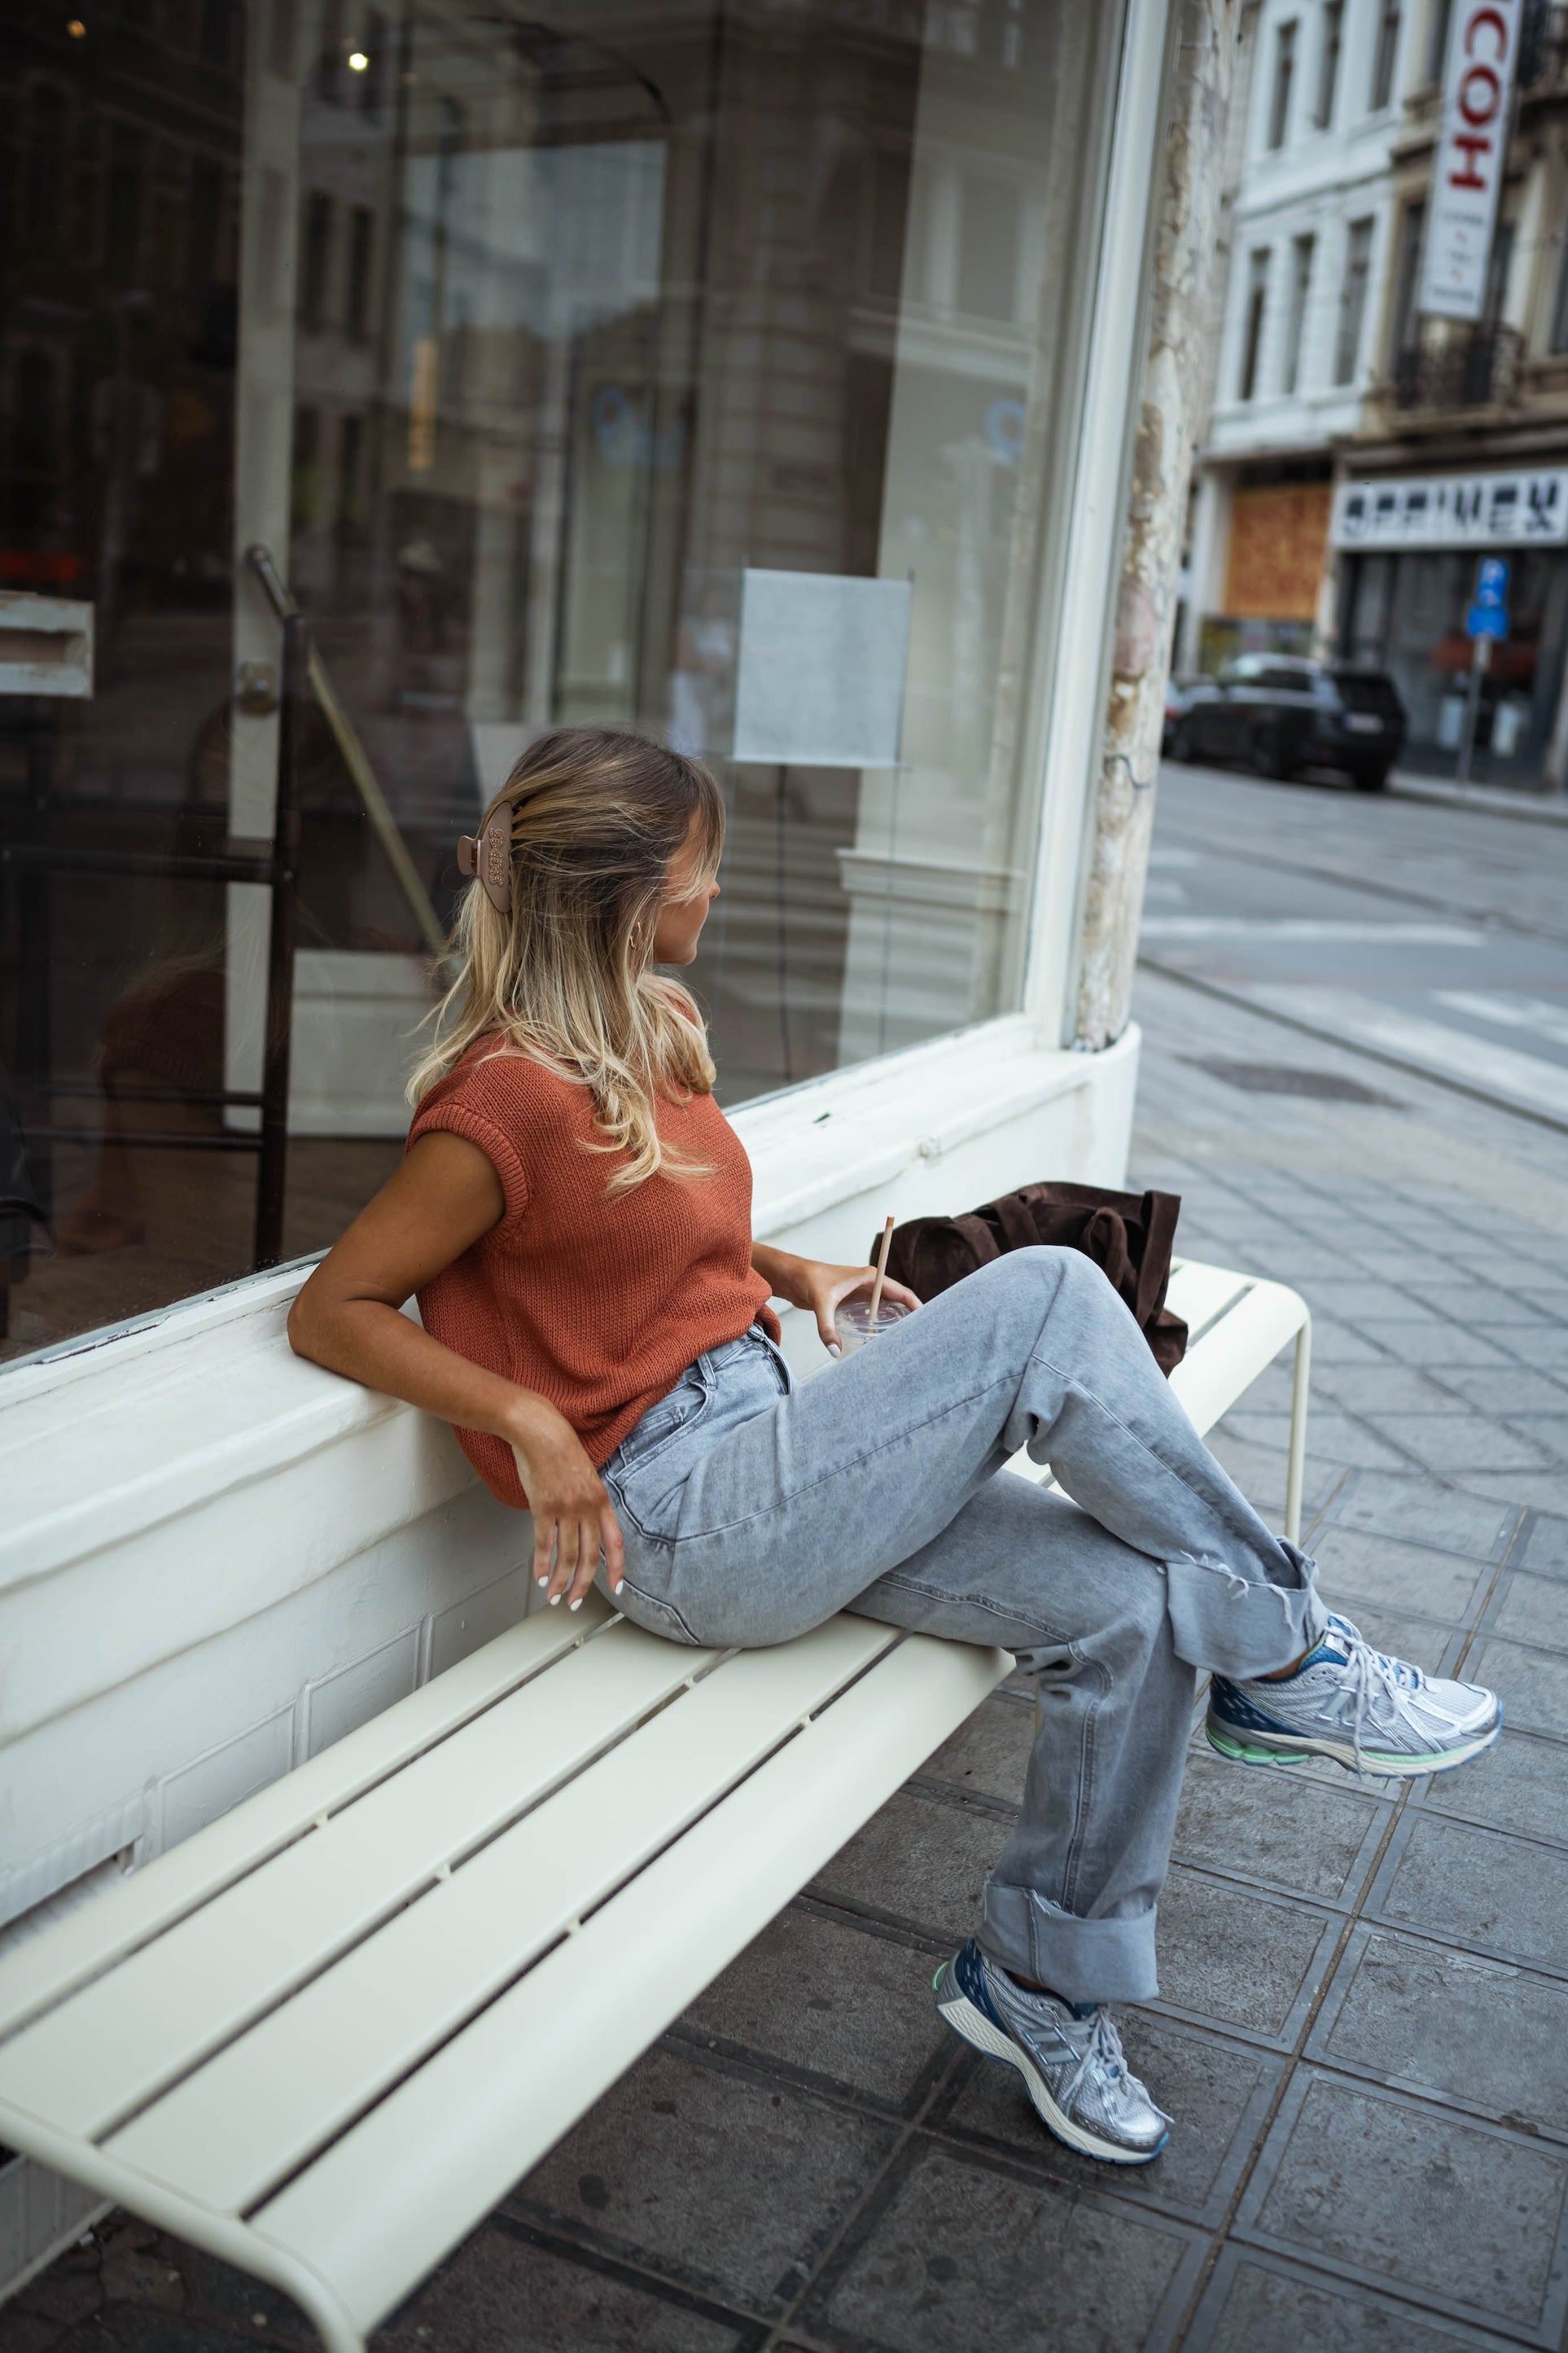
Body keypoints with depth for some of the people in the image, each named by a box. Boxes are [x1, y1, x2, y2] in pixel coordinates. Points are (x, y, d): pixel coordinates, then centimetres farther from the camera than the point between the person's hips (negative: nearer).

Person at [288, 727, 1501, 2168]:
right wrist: (527, 1420, -21)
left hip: (767, 1459, 9)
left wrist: (783, 1270, 11)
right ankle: (1282, 1654, -4)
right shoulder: (510, 1095, -16)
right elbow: (332, 1310, -12)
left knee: (1135, 1605, -7)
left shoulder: (654, 1027, 10)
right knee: (1048, 1298, -21)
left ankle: (1038, 1976, 13)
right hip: (676, 1521, -9)